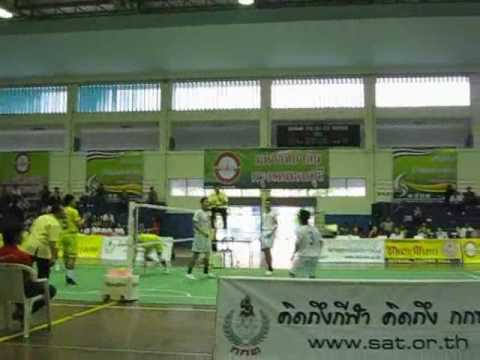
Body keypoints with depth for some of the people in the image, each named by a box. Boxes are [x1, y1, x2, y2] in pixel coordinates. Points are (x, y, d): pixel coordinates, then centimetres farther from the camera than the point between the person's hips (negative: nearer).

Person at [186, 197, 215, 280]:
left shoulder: (208, 213, 12)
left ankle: (206, 271, 25)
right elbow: (195, 225, -17)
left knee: (207, 254, 12)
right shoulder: (198, 212, -11)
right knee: (196, 255, -7)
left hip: (207, 237, 8)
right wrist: (203, 233, -23)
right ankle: (189, 272, -1)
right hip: (199, 237, -8)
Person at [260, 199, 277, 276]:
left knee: (267, 250, -17)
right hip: (264, 233, 7)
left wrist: (272, 232, -18)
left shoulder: (273, 214, -3)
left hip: (270, 233, -7)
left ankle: (270, 268, -13)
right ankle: (269, 268, 11)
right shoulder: (263, 215, 16)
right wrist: (261, 235, 16)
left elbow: (276, 224, -6)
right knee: (265, 251, 4)